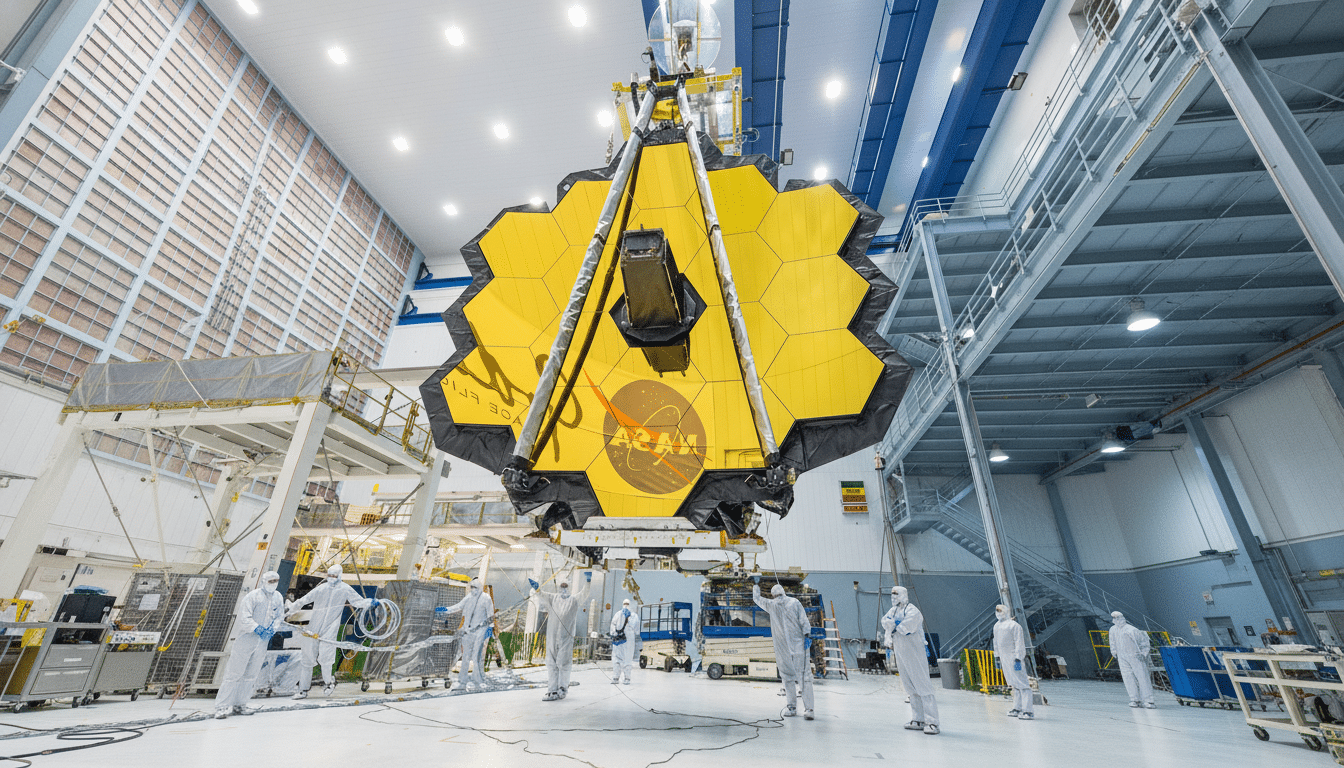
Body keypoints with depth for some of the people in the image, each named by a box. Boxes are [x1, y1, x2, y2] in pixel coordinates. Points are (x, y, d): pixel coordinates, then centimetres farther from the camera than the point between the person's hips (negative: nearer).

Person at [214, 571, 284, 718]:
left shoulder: (278, 598, 5)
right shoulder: (252, 597, -14)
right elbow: (244, 618, -16)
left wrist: (272, 629, -4)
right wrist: (258, 629, -22)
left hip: (263, 640, 5)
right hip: (247, 638, -5)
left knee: (252, 674, 10)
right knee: (235, 672, -2)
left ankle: (238, 704, 21)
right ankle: (221, 706, 9)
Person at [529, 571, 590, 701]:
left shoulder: (574, 599, 7)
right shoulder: (553, 598, 13)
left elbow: (584, 595, -9)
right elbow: (542, 595, 0)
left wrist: (588, 582, -27)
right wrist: (537, 588, -23)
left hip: (566, 636, -2)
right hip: (552, 635, 2)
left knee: (563, 663, -1)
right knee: (551, 664, 4)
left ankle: (563, 688, 12)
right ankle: (552, 691, 10)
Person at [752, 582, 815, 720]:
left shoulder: (771, 605, 3)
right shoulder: (795, 602, 1)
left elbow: (757, 599, 19)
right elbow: (804, 621, -5)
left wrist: (756, 587, 36)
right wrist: (807, 635, -3)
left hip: (782, 647, 0)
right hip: (798, 644, 0)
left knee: (788, 677, 12)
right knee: (804, 675, 2)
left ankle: (791, 707, 17)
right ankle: (808, 709, -3)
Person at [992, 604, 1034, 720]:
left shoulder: (1014, 626, -13)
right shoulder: (997, 626, 13)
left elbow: (1019, 643, -16)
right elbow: (996, 643, 21)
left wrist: (1018, 659, -20)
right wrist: (997, 658, 21)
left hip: (1014, 658, -8)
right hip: (1004, 659, 8)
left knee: (1022, 683, -6)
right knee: (1014, 684, 14)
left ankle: (1028, 711, -4)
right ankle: (1017, 708, 20)